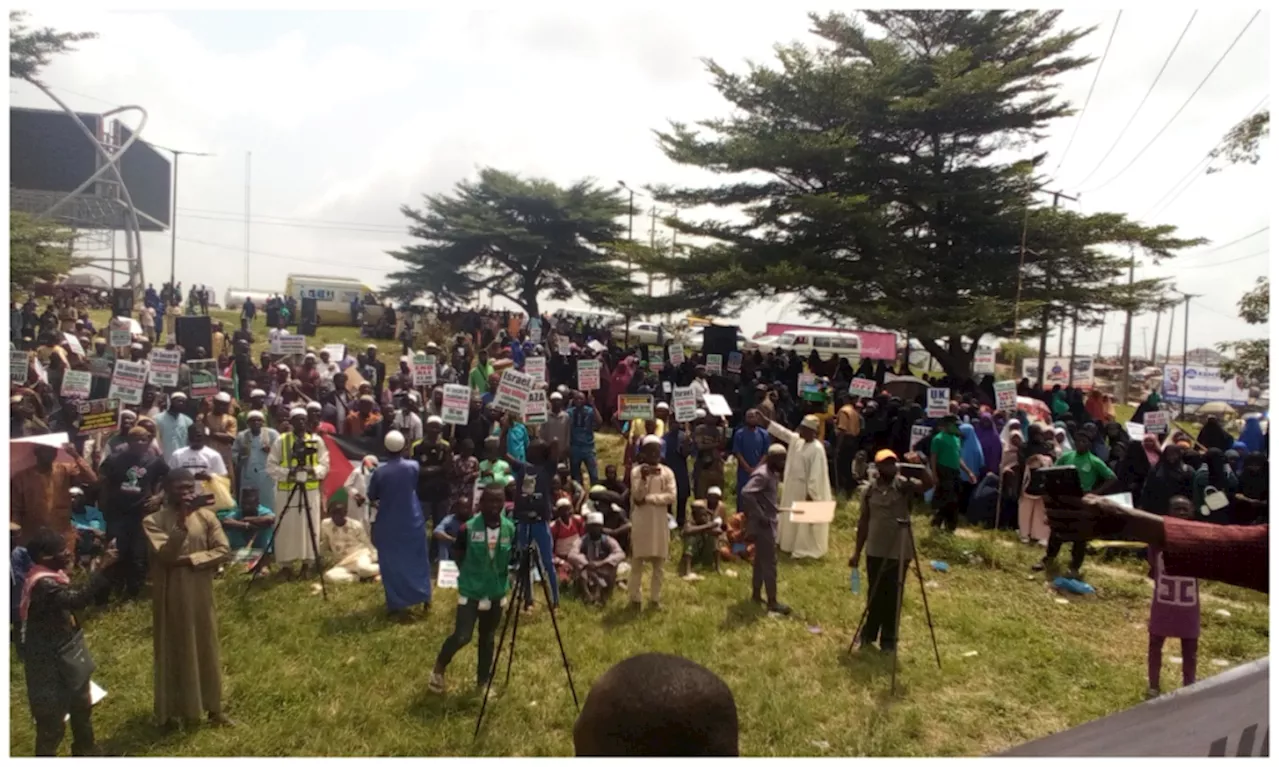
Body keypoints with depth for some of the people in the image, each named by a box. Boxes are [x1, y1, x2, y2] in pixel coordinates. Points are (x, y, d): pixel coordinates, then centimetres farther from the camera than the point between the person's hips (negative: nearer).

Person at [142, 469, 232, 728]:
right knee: (173, 650, 8)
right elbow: (164, 555, -22)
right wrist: (181, 522, -28)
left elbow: (223, 550, -7)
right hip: (171, 596, -3)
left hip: (200, 594, 3)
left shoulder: (206, 516, -1)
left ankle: (213, 708, 24)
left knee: (207, 648, 11)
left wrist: (191, 560, -17)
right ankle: (171, 710, 23)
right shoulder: (153, 521, -9)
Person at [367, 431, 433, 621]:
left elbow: (372, 497, -1)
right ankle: (424, 597, 25)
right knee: (417, 559, 19)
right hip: (412, 521, 2)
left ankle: (397, 606, 11)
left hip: (388, 524, -2)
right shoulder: (412, 466, -10)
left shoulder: (379, 472, -15)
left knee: (392, 564, 8)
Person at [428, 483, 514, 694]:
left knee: (488, 639, 14)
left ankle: (482, 682, 30)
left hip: (496, 593, 3)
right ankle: (439, 667, 19)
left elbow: (513, 562, 4)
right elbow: (458, 556, 0)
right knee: (462, 636, -9)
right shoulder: (469, 528, -15)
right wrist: (470, 575, -3)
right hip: (470, 592, -3)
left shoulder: (510, 529, -7)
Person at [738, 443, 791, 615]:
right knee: (770, 563, -3)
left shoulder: (773, 474, 9)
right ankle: (773, 602, 5)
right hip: (764, 525, -10)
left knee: (760, 561, 18)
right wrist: (759, 516, -29)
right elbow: (746, 494, -34)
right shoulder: (762, 475, -22)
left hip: (769, 523, 10)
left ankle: (756, 595, 29)